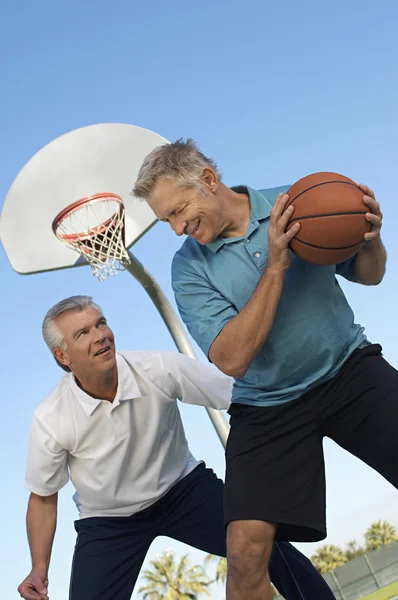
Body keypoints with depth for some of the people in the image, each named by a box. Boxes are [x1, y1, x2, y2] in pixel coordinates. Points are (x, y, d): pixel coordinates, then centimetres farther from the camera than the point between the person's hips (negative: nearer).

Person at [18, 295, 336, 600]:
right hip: (108, 520, 1)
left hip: (183, 487, 0)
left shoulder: (158, 369, -25)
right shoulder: (50, 419, -21)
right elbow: (43, 497, -5)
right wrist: (40, 569, -11)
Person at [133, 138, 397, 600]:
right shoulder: (189, 268, -7)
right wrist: (275, 267, -24)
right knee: (246, 547, -15)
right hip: (267, 406, -1)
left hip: (349, 368, 2)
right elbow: (232, 360, -19)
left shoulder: (294, 201, -3)